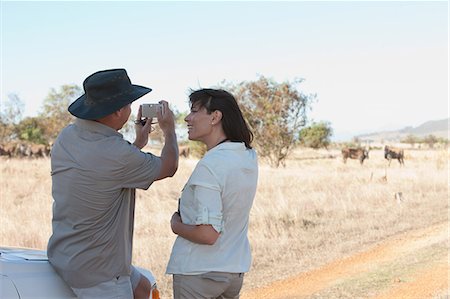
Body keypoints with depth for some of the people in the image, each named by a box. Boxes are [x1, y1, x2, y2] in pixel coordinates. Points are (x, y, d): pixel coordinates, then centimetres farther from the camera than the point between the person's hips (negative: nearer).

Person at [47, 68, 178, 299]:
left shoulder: (67, 136, -2)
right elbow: (168, 167, -7)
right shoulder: (117, 155, -27)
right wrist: (169, 130, 11)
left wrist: (138, 143, 20)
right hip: (95, 271, -9)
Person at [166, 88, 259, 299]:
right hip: (236, 270, 8)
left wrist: (176, 225, -7)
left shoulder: (209, 166, -23)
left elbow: (207, 234, -27)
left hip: (198, 273, -8)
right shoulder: (250, 157, 0)